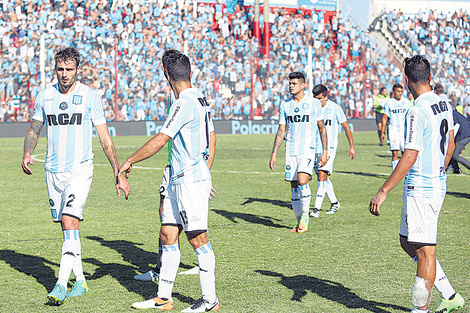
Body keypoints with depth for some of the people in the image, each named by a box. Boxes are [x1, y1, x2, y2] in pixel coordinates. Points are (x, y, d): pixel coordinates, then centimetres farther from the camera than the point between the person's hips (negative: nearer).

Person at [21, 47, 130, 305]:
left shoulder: (90, 96, -4)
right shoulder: (44, 96, 5)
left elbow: (105, 139, -2)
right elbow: (34, 130, 17)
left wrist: (119, 174, -5)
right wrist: (27, 154, -2)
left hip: (80, 170, -4)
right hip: (53, 170, 4)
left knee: (70, 223, -17)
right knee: (66, 226, 9)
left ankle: (61, 284, -18)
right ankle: (80, 281, 21)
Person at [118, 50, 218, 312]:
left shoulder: (185, 103, -16)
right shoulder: (201, 100, 14)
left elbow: (160, 140, -20)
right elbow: (212, 138, 21)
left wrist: (130, 161, -10)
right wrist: (206, 173, 27)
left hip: (191, 181, -10)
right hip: (178, 180, 10)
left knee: (198, 239, -4)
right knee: (168, 235, 10)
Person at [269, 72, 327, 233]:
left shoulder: (314, 103, 0)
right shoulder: (285, 105, 10)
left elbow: (321, 128, 6)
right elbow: (281, 131, 13)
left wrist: (325, 151, 1)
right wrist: (274, 154, 8)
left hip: (307, 149, -4)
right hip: (291, 150, 4)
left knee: (302, 181, -22)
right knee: (294, 185, 4)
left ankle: (305, 217, -6)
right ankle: (300, 222, 14)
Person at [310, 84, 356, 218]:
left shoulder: (335, 108, -6)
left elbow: (346, 127, 1)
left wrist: (352, 146, 1)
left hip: (329, 147, -5)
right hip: (315, 147, 5)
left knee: (322, 176, -16)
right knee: (323, 177, 11)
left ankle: (317, 208, -16)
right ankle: (335, 203, 29)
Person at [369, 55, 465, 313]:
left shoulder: (418, 111, -19)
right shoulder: (444, 105, 8)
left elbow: (410, 157, -22)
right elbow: (450, 146, 19)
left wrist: (383, 191, -20)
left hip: (420, 190, -9)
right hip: (437, 185, 9)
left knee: (424, 251, -3)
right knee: (408, 243, 18)